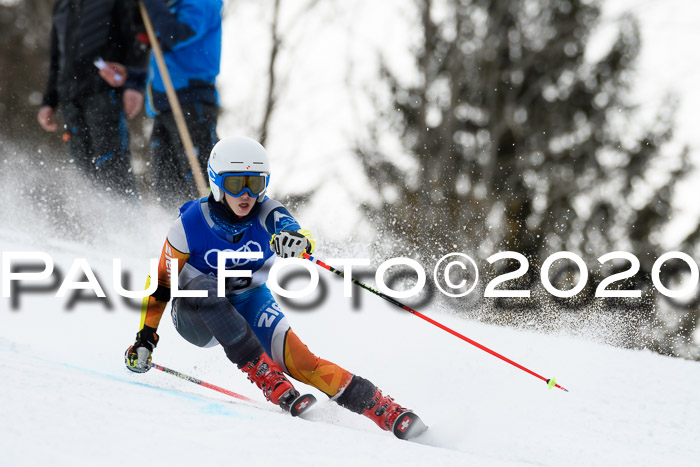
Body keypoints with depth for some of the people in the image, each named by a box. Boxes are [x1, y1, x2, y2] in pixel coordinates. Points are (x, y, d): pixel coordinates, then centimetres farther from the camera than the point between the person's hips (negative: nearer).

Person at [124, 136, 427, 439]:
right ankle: (269, 380, -40)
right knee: (204, 287, -38)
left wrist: (297, 240, -67)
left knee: (298, 359, -21)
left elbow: (287, 225, -43)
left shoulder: (266, 213, -19)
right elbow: (162, 284, -10)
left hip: (249, 304, 2)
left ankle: (386, 411, -16)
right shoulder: (190, 226, -22)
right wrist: (145, 337, -11)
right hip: (198, 314, -2)